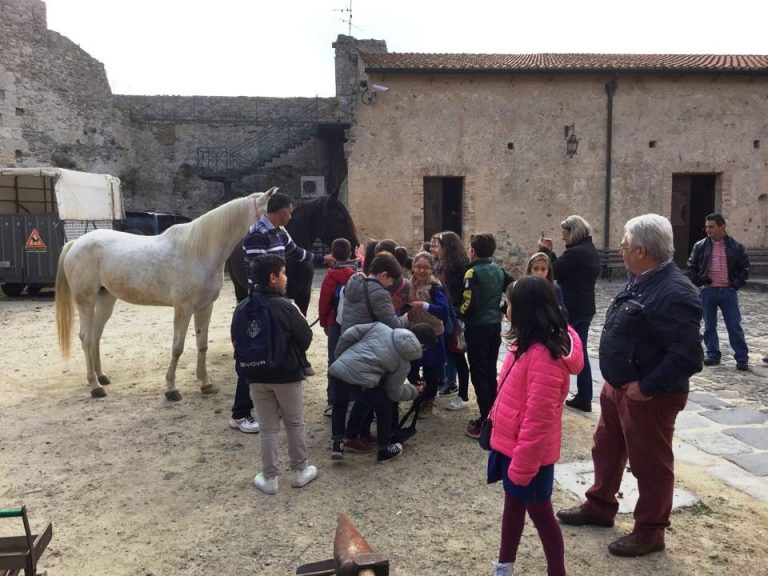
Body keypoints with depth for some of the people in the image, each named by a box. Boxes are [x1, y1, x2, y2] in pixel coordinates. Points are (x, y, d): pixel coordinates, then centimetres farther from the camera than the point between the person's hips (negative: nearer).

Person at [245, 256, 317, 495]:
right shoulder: (285, 306, -17)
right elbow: (305, 339, -9)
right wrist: (299, 317, 5)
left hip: (257, 376, 3)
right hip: (287, 375, -3)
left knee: (268, 428, 12)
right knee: (295, 424, 14)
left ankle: (269, 478, 18)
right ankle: (300, 471, 25)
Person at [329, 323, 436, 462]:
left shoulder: (381, 327, 14)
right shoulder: (404, 363, 8)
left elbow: (348, 335, 10)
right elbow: (394, 394, 15)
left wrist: (339, 356, 26)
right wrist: (415, 391, 33)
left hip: (337, 369, 5)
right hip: (358, 380, -4)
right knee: (385, 407, 21)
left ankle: (337, 443, 34)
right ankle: (385, 449, 34)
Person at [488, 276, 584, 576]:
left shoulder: (543, 356, -28)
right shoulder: (528, 345, 2)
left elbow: (538, 419, -27)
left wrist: (521, 466, -21)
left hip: (529, 455, -9)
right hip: (510, 445, 9)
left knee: (540, 513, 10)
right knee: (513, 505, 23)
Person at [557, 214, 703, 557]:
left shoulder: (674, 293, -26)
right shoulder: (640, 280, 5)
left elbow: (687, 356, -30)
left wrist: (647, 387, -24)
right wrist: (616, 382, 12)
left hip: (648, 396, -10)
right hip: (617, 386, 10)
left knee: (650, 464, 9)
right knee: (607, 450, 22)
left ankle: (650, 532, 28)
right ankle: (599, 507, 42)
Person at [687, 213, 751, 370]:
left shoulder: (736, 247, 0)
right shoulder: (700, 246, 2)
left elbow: (744, 268, 9)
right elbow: (691, 267, 8)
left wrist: (737, 283, -2)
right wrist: (699, 281, -3)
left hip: (728, 292, -1)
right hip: (707, 291, 2)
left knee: (734, 326, 0)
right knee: (709, 326, 8)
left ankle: (742, 358, 8)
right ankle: (713, 355, 19)